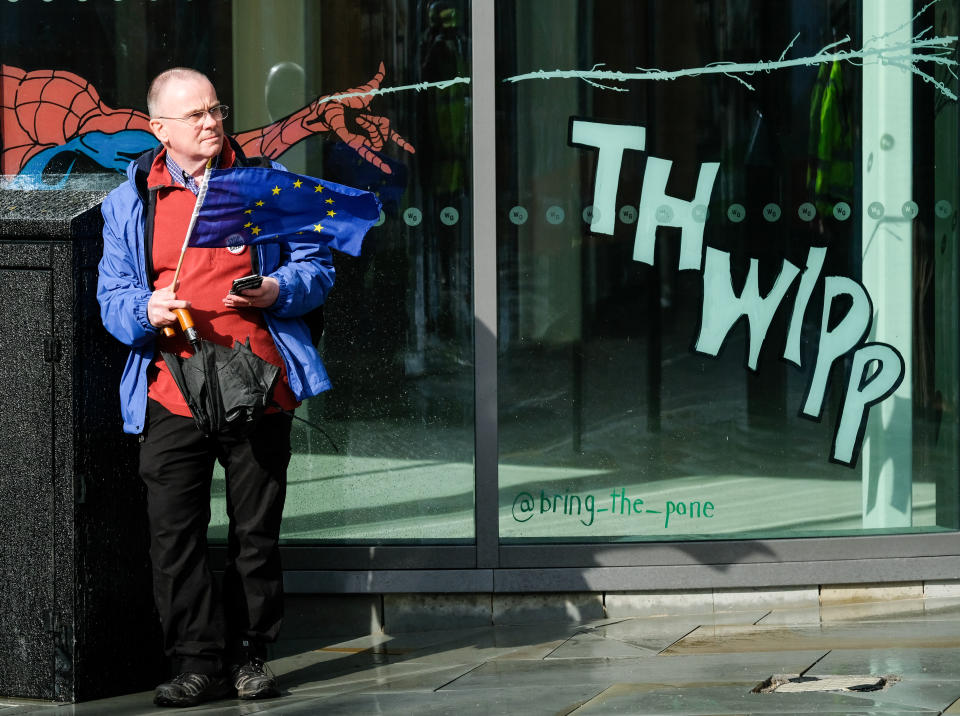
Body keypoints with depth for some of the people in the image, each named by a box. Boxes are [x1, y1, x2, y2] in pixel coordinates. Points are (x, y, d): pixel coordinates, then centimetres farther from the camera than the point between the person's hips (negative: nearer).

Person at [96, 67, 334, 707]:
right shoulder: (130, 202, 10)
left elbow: (316, 265, 10)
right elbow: (113, 295, 8)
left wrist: (280, 290, -11)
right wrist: (145, 311, -14)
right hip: (170, 393, 0)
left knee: (256, 529, 4)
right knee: (176, 532, -6)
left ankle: (250, 656, 17)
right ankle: (199, 663, 2)